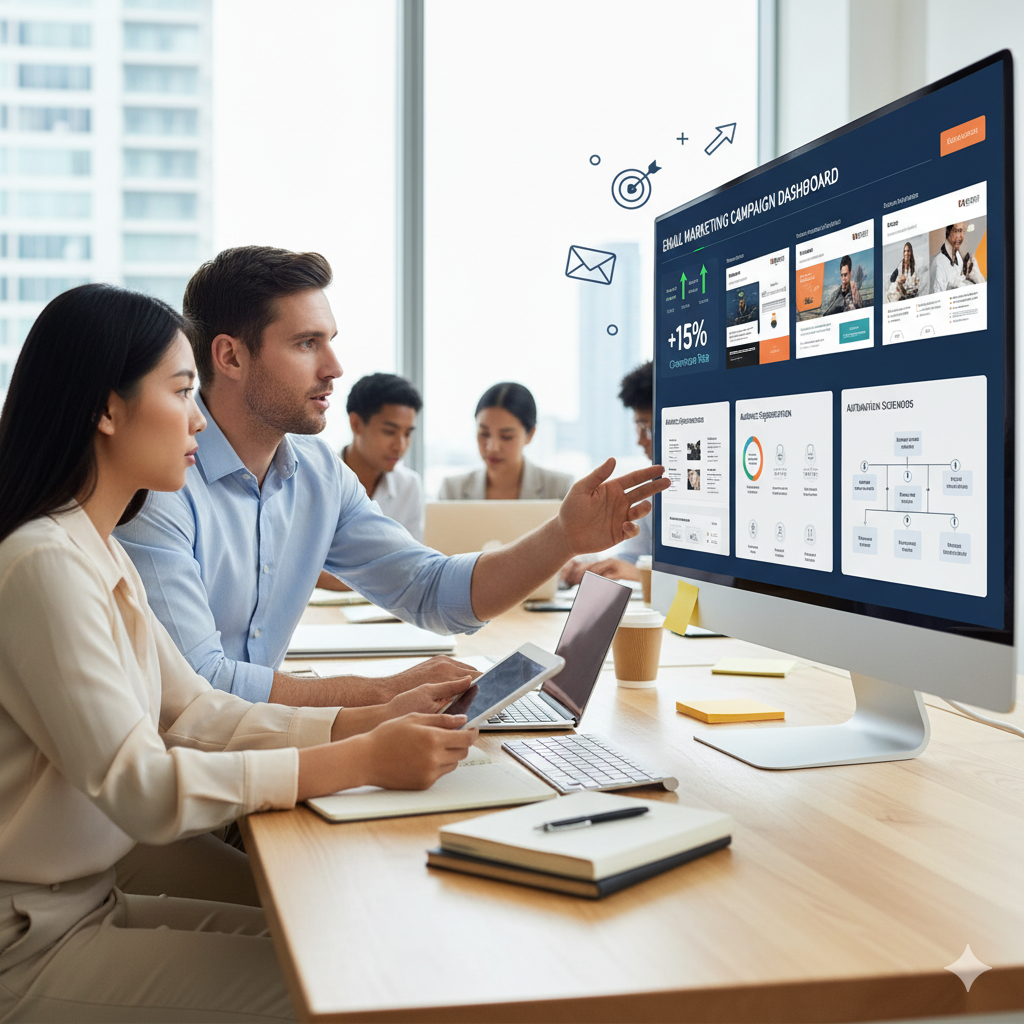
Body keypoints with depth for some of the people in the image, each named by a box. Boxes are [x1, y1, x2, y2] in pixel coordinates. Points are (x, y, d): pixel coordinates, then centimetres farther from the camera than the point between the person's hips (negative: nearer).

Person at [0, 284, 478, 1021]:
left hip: (90, 897, 9)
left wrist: (370, 722, -6)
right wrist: (360, 761, -26)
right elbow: (137, 787, -27)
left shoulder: (103, 556, 8)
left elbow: (194, 712, 5)